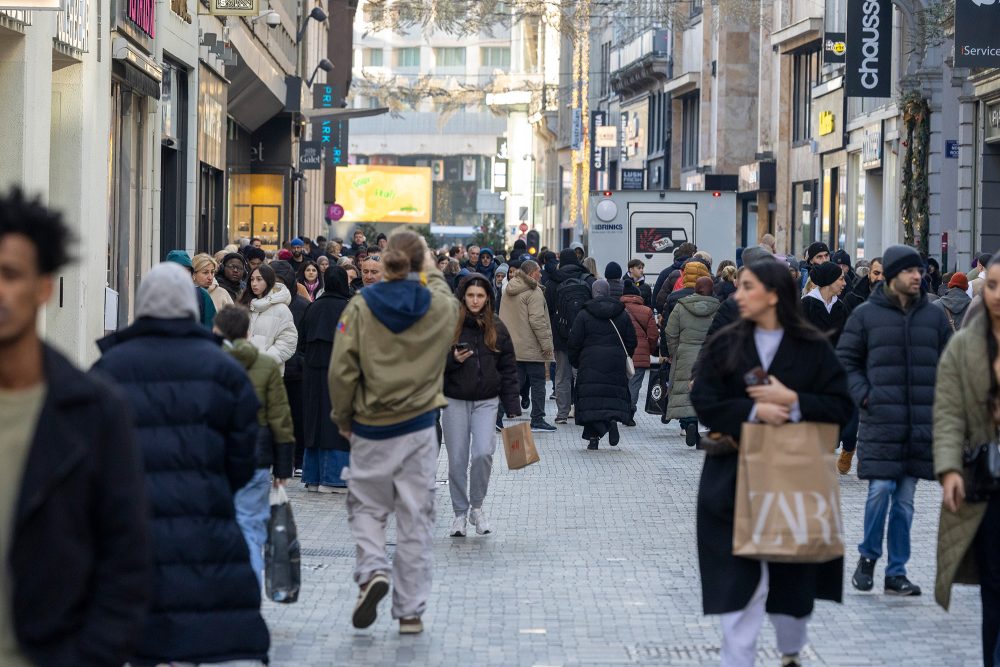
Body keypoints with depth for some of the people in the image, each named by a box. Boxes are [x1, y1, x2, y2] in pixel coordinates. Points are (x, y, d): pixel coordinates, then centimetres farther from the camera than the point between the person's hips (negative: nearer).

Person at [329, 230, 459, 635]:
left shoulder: (359, 308, -8)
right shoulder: (441, 308, -3)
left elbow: (342, 370, -7)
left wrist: (343, 418, 5)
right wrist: (432, 272, 38)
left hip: (371, 428, -1)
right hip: (420, 426, 1)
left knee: (366, 506, 16)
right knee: (415, 518, 6)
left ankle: (372, 570, -10)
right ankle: (410, 611, 8)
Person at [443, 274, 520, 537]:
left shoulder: (496, 328, 4)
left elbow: (508, 368, 7)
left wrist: (512, 406, 2)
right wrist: (452, 359, -19)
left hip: (486, 401, 1)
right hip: (455, 401, 0)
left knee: (483, 453, -15)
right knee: (457, 460, 1)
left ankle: (477, 507, 6)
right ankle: (460, 513, 17)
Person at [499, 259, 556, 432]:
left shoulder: (509, 290, 13)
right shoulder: (534, 292, -14)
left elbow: (504, 318, 18)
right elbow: (536, 320, -21)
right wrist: (546, 343, -16)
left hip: (512, 345, 8)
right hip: (531, 347, -8)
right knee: (537, 382, 1)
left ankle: (498, 414, 0)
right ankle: (537, 420, 3)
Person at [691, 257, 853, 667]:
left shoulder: (813, 348, -1)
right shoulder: (724, 345, 3)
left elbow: (840, 406, -5)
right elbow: (704, 402, -5)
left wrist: (791, 401, -17)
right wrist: (753, 410, -19)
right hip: (734, 480, 0)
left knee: (792, 574, 12)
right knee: (741, 579, -5)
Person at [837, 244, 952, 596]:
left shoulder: (935, 316, 9)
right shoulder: (866, 315, 0)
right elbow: (845, 360, 5)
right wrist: (864, 395, -8)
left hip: (922, 424, 3)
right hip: (880, 420, -3)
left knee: (905, 499, 6)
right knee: (880, 490, -10)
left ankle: (897, 573, 12)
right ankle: (868, 557, 12)